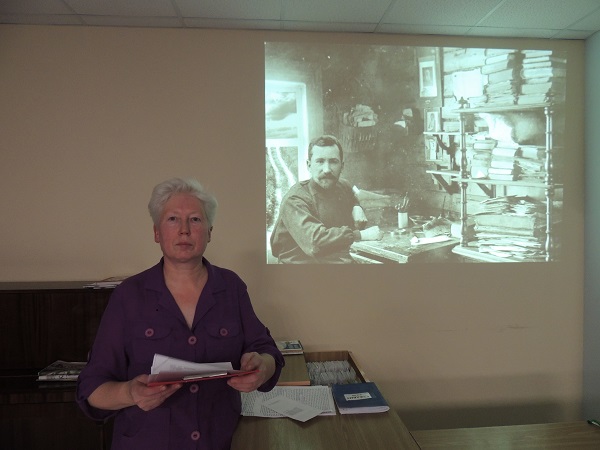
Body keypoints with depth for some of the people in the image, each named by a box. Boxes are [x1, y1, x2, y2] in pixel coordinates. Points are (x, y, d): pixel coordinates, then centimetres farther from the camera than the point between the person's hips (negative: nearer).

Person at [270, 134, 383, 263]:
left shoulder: (344, 186, 9)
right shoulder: (295, 200, -14)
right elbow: (315, 241, -28)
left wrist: (357, 208, 11)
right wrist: (361, 235, -21)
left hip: (344, 259, 6)